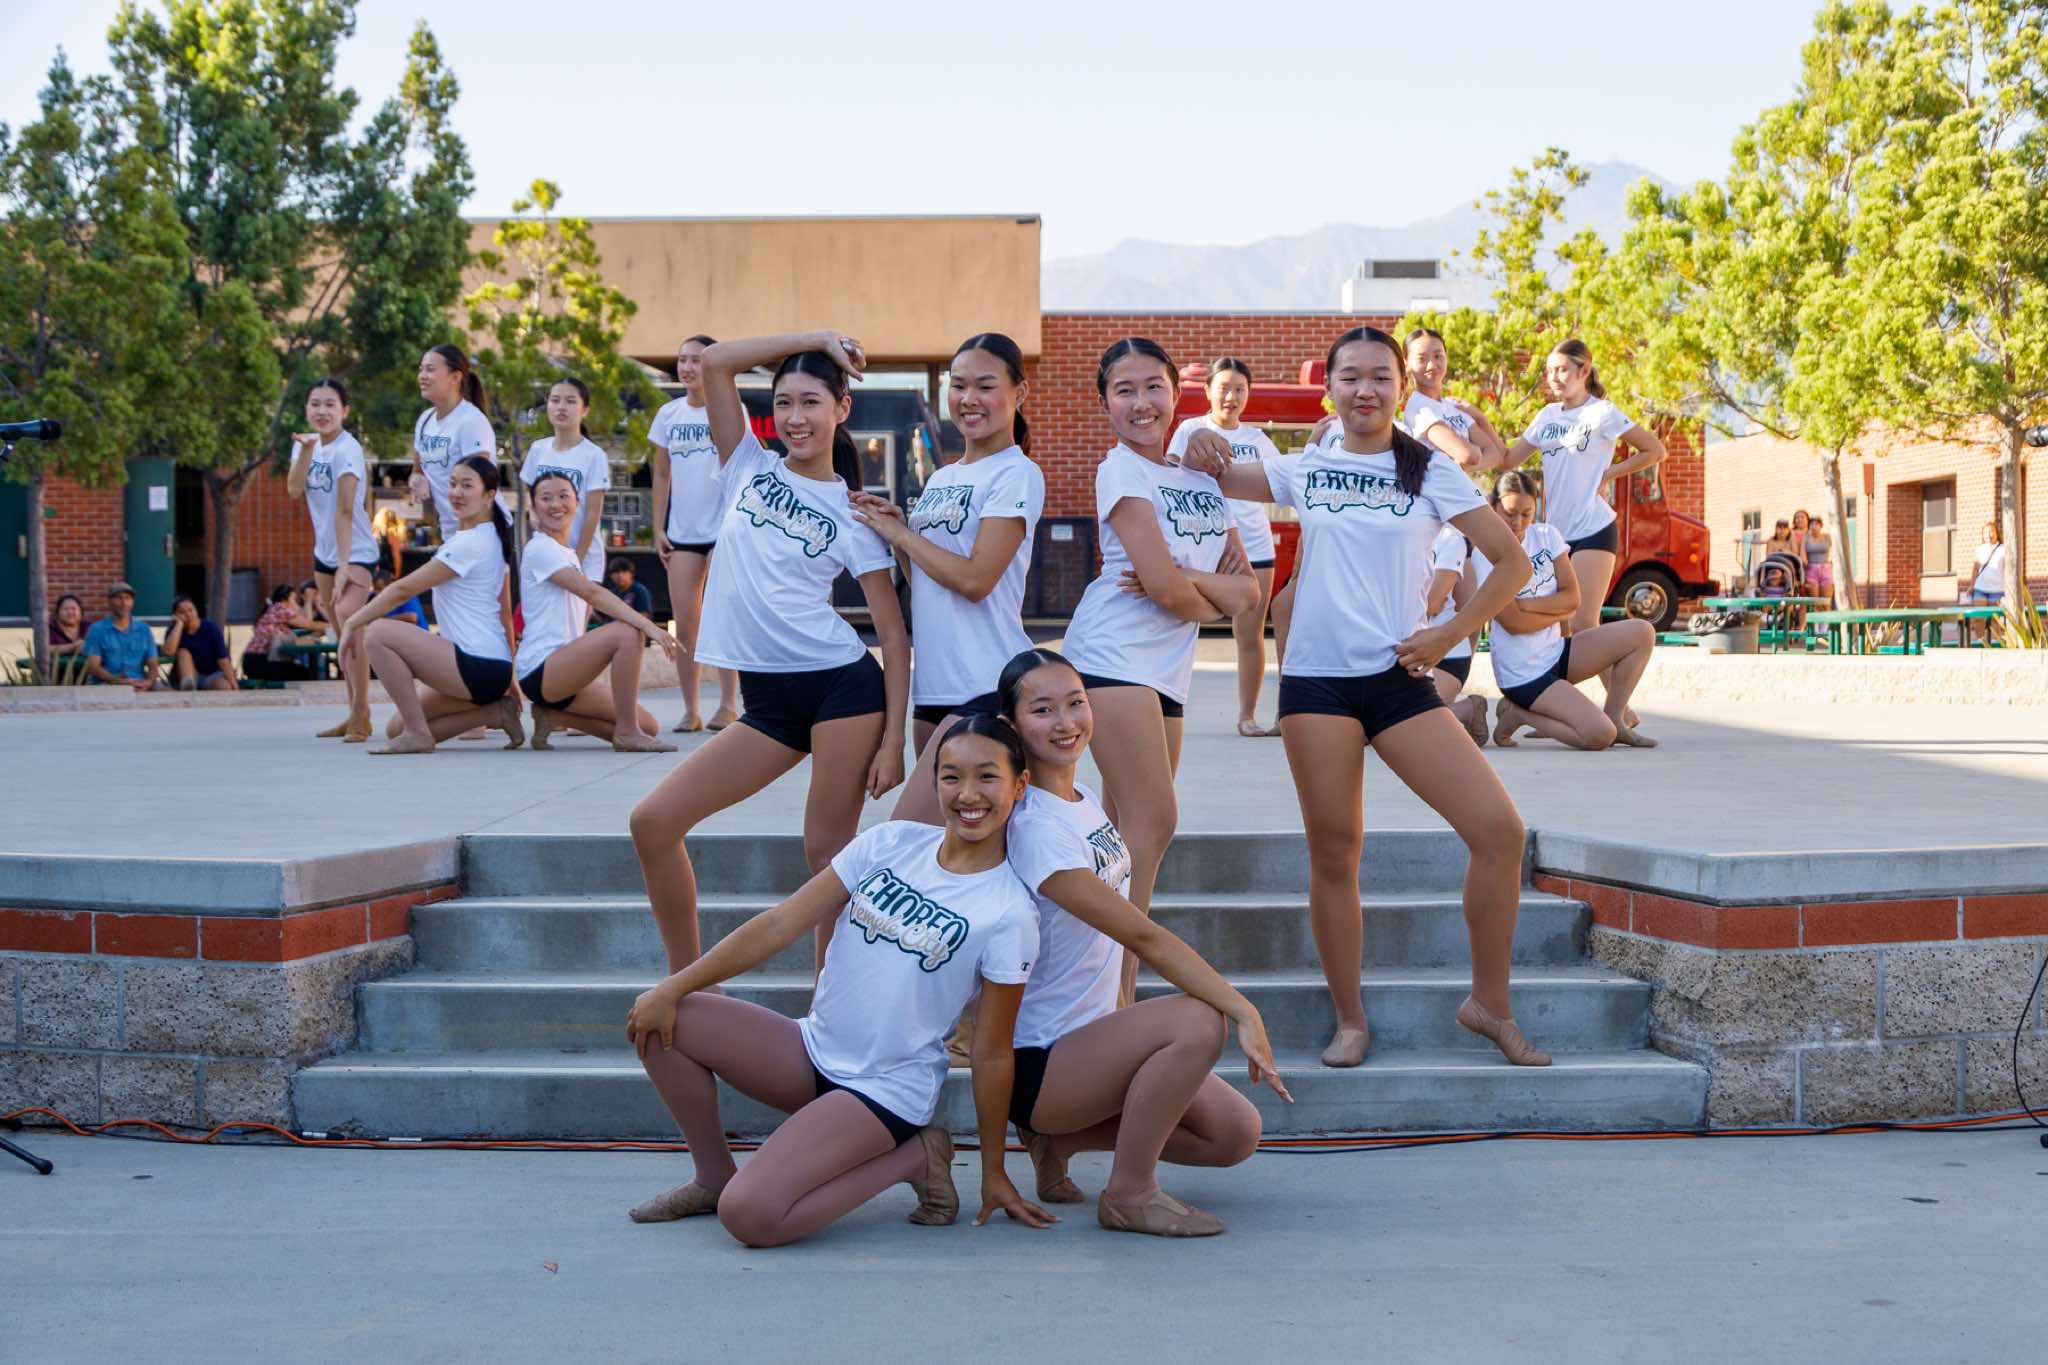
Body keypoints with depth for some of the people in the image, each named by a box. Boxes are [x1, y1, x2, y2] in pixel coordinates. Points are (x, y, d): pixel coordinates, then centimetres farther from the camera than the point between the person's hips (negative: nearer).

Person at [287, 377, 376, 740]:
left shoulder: (346, 449, -17)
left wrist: (344, 565, -28)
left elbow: (345, 510, -24)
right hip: (324, 553, 8)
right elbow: (294, 490, -11)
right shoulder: (305, 442, 4)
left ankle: (360, 715, -19)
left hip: (355, 553, -8)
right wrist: (306, 448, -21)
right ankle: (356, 714, 23)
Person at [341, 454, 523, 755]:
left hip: (479, 667, -10)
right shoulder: (494, 537, 15)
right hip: (495, 666, 10)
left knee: (377, 633, -17)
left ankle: (417, 733, -13)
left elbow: (403, 588, -11)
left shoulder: (470, 544, -14)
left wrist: (351, 623, -3)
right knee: (397, 728, 13)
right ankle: (494, 710, 10)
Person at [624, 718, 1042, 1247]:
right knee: (665, 1019, -13)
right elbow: (783, 923, -1)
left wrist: (993, 1173, -1)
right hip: (815, 1049, 6)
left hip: (889, 1089, -5)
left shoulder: (1010, 913, -12)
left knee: (750, 1216, -23)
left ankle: (912, 1159, -1)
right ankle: (714, 1178, 7)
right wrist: (673, 988, -6)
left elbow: (992, 1053, -6)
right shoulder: (891, 843, 0)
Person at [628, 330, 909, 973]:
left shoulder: (852, 512, 1)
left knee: (827, 849, -4)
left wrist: (893, 741, -10)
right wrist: (816, 338, 2)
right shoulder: (750, 468, 12)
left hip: (842, 686, -5)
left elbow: (894, 634, -2)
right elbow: (715, 361, 2)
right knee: (653, 821, -2)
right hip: (767, 702, 5)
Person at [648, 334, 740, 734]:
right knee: (684, 622, 2)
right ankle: (690, 710, 8)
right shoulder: (669, 414, 7)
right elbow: (662, 476, 12)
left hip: (724, 527, -4)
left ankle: (728, 705, 6)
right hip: (682, 532, 4)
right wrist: (658, 528, 7)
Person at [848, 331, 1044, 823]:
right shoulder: (940, 480, 16)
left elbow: (974, 579, -17)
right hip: (933, 685, 8)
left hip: (987, 689, -8)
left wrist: (897, 532, -6)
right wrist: (895, 531, 3)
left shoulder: (1017, 475, -7)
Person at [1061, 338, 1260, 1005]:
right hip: (1113, 657, -7)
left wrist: (1183, 583, -11)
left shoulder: (1201, 476, 15)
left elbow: (1246, 591, 6)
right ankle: (1116, 1001, -12)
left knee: (1128, 836, 6)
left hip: (1167, 671, 7)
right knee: (1153, 824, -14)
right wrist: (1213, 594, 4)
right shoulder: (1120, 470, -5)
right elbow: (1167, 587, -16)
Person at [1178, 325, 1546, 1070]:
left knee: (1499, 829, -12)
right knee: (1333, 855, 2)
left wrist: (1449, 635, -4)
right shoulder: (1304, 470, 9)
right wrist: (1200, 448, -2)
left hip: (1399, 679, -1)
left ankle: (1489, 1002, 5)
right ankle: (1350, 1021, 17)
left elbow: (1512, 562, 5)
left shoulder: (1429, 471, 4)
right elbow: (1210, 476, 21)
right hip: (1317, 678, 1)